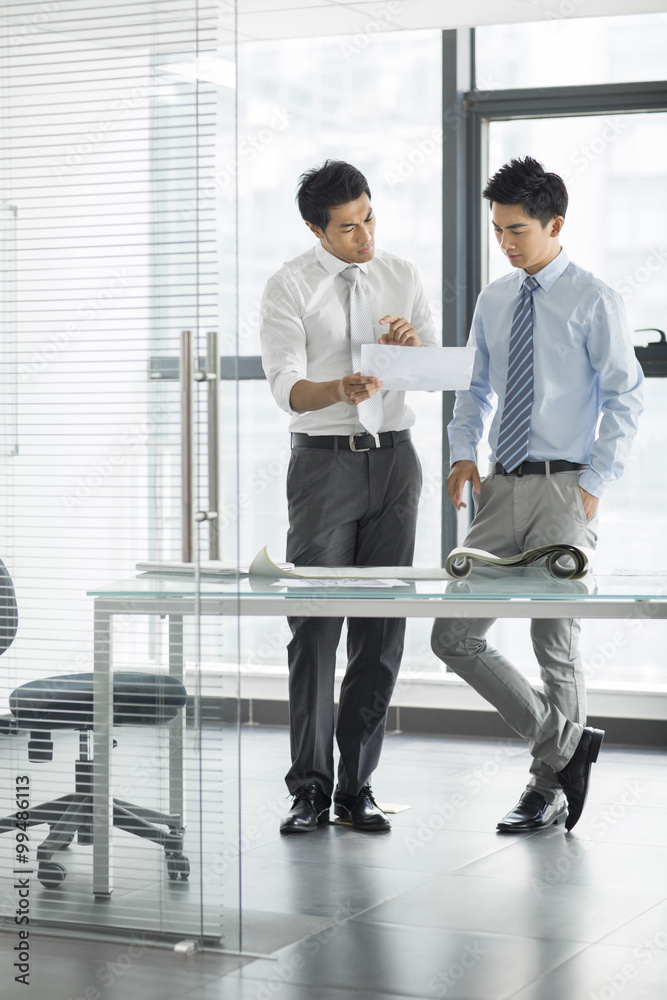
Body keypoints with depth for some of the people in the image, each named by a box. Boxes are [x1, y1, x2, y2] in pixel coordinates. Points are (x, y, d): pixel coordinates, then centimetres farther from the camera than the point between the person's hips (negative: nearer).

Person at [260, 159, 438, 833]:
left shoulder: (401, 277, 10)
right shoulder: (289, 286, -2)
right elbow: (287, 388, -11)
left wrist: (412, 344, -14)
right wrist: (341, 388, -32)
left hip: (393, 459, 4)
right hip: (324, 463, -3)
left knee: (382, 627, 3)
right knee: (315, 627, -5)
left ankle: (356, 786, 11)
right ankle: (310, 788, 3)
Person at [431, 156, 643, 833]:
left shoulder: (593, 302, -5)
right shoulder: (494, 300, 12)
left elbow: (625, 398, -6)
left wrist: (592, 487, -13)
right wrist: (463, 452, 3)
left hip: (564, 488, -6)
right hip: (500, 488, 6)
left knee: (555, 644, 1)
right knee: (455, 637, 1)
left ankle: (550, 788, 18)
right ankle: (567, 741, 14)